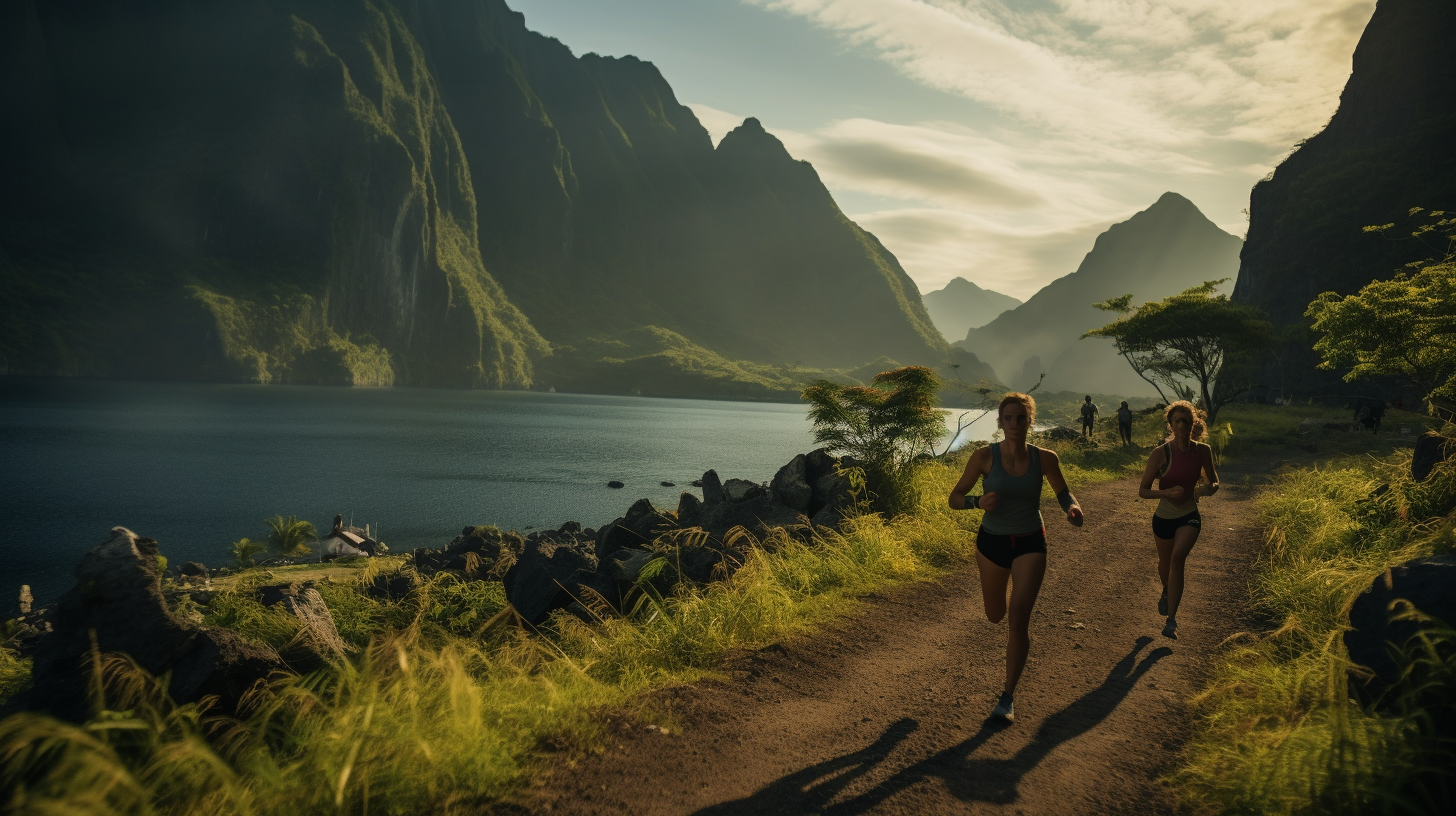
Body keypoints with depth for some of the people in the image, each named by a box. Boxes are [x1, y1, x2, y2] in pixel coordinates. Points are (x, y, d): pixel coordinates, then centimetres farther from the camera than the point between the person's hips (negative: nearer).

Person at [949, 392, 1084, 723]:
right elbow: (954, 498, -9)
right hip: (992, 543, 1)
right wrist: (978, 502, -30)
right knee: (994, 616, 20)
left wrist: (1073, 508, -15)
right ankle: (995, 590, 59)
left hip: (1030, 544, -1)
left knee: (1018, 618, -15)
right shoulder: (985, 456, -16)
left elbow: (1063, 492, 7)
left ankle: (1008, 697, -1)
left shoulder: (1044, 458, -11)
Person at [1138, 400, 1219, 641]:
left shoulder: (1202, 451, -8)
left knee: (1178, 558, -23)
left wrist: (1209, 488, -17)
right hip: (1164, 518, 0)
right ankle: (1166, 593, 56)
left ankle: (1171, 621, -19)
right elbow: (1143, 490, -14)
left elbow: (1214, 481, 8)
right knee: (1165, 564, 19)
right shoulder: (1161, 453, -17)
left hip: (1189, 517, 0)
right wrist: (1166, 492, -32)